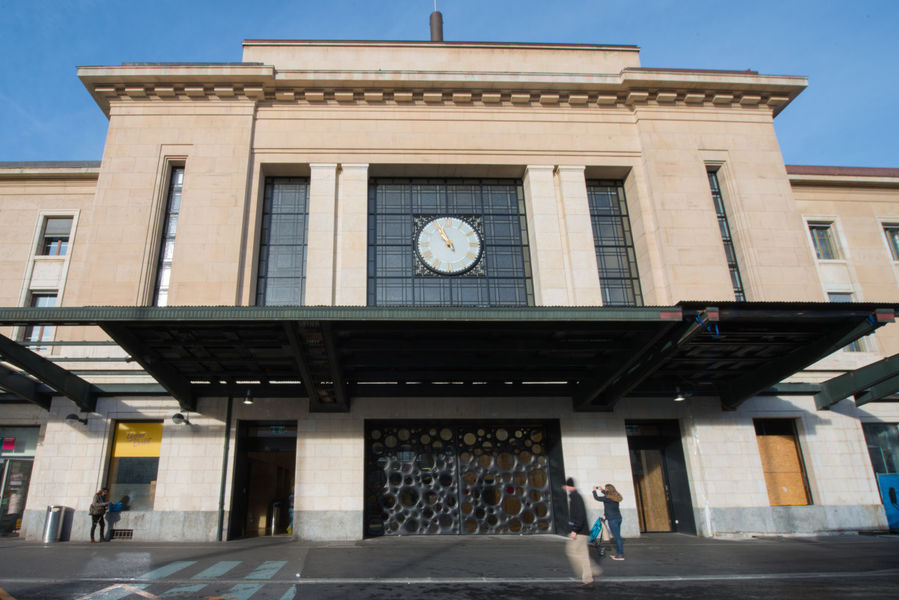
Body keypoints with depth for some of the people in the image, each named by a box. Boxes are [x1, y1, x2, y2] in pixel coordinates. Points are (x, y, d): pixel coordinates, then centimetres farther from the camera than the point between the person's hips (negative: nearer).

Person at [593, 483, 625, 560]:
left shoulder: (607, 498, -15)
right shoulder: (616, 497, 7)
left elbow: (597, 498, -5)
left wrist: (594, 490, 11)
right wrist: (602, 490, 37)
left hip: (612, 519, -8)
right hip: (618, 518, 8)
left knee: (617, 537, -5)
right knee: (617, 537, 14)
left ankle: (621, 555, -2)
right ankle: (618, 553, 21)